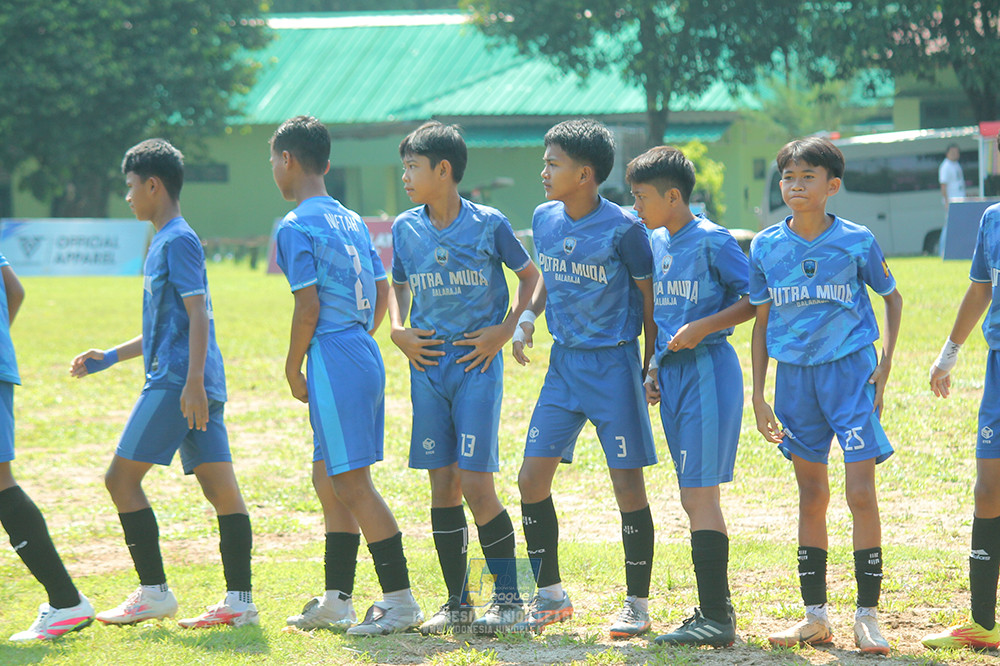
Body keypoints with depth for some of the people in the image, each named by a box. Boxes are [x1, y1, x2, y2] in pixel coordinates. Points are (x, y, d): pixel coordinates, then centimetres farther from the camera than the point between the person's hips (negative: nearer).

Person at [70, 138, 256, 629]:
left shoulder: (178, 241, -8)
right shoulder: (164, 242, 21)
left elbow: (198, 316, -16)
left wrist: (193, 381, -23)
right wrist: (111, 357, 27)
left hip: (176, 382, -10)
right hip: (192, 384, 10)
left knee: (121, 478, -4)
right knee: (220, 487, 3)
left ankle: (153, 592, -2)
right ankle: (240, 600, 0)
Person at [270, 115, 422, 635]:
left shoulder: (296, 227, -10)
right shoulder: (352, 221, 15)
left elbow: (308, 305, -15)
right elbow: (382, 292, 17)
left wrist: (292, 369, -5)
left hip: (333, 360, -9)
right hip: (364, 355, 9)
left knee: (352, 483, -6)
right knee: (327, 479, 16)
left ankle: (401, 601, -6)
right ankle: (336, 601, 20)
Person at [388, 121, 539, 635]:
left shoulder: (489, 224, -6)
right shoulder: (405, 228, 6)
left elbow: (530, 276, 5)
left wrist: (506, 330, -5)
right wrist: (398, 331, 5)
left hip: (476, 365, -4)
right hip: (427, 365, 4)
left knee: (476, 484, -10)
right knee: (442, 485, 5)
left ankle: (508, 596, 2)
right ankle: (456, 602, 13)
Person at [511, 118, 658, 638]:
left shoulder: (622, 228, -13)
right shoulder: (545, 219, 4)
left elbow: (650, 296, -5)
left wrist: (651, 366, -5)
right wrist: (528, 316, 4)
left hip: (613, 363, -6)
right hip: (564, 362, 6)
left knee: (627, 484, -2)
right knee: (532, 478, 2)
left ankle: (637, 604, 8)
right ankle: (550, 595, 15)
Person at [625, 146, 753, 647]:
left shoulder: (711, 240, -11)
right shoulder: (655, 242, 13)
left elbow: (756, 300, -11)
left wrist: (703, 327, -19)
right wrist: (654, 367, 13)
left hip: (708, 370, -8)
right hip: (673, 375, 9)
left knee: (699, 495, -12)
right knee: (693, 497, 11)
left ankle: (716, 618, -12)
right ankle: (717, 606, 19)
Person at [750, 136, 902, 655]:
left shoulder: (857, 242, -6)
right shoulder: (766, 247, 1)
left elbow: (891, 297, 9)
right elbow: (761, 321, 10)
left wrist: (884, 362, -1)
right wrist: (758, 395, 7)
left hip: (849, 369, -3)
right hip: (794, 375, 3)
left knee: (861, 494, -9)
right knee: (811, 497, 10)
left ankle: (867, 617, -2)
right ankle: (815, 617, 17)